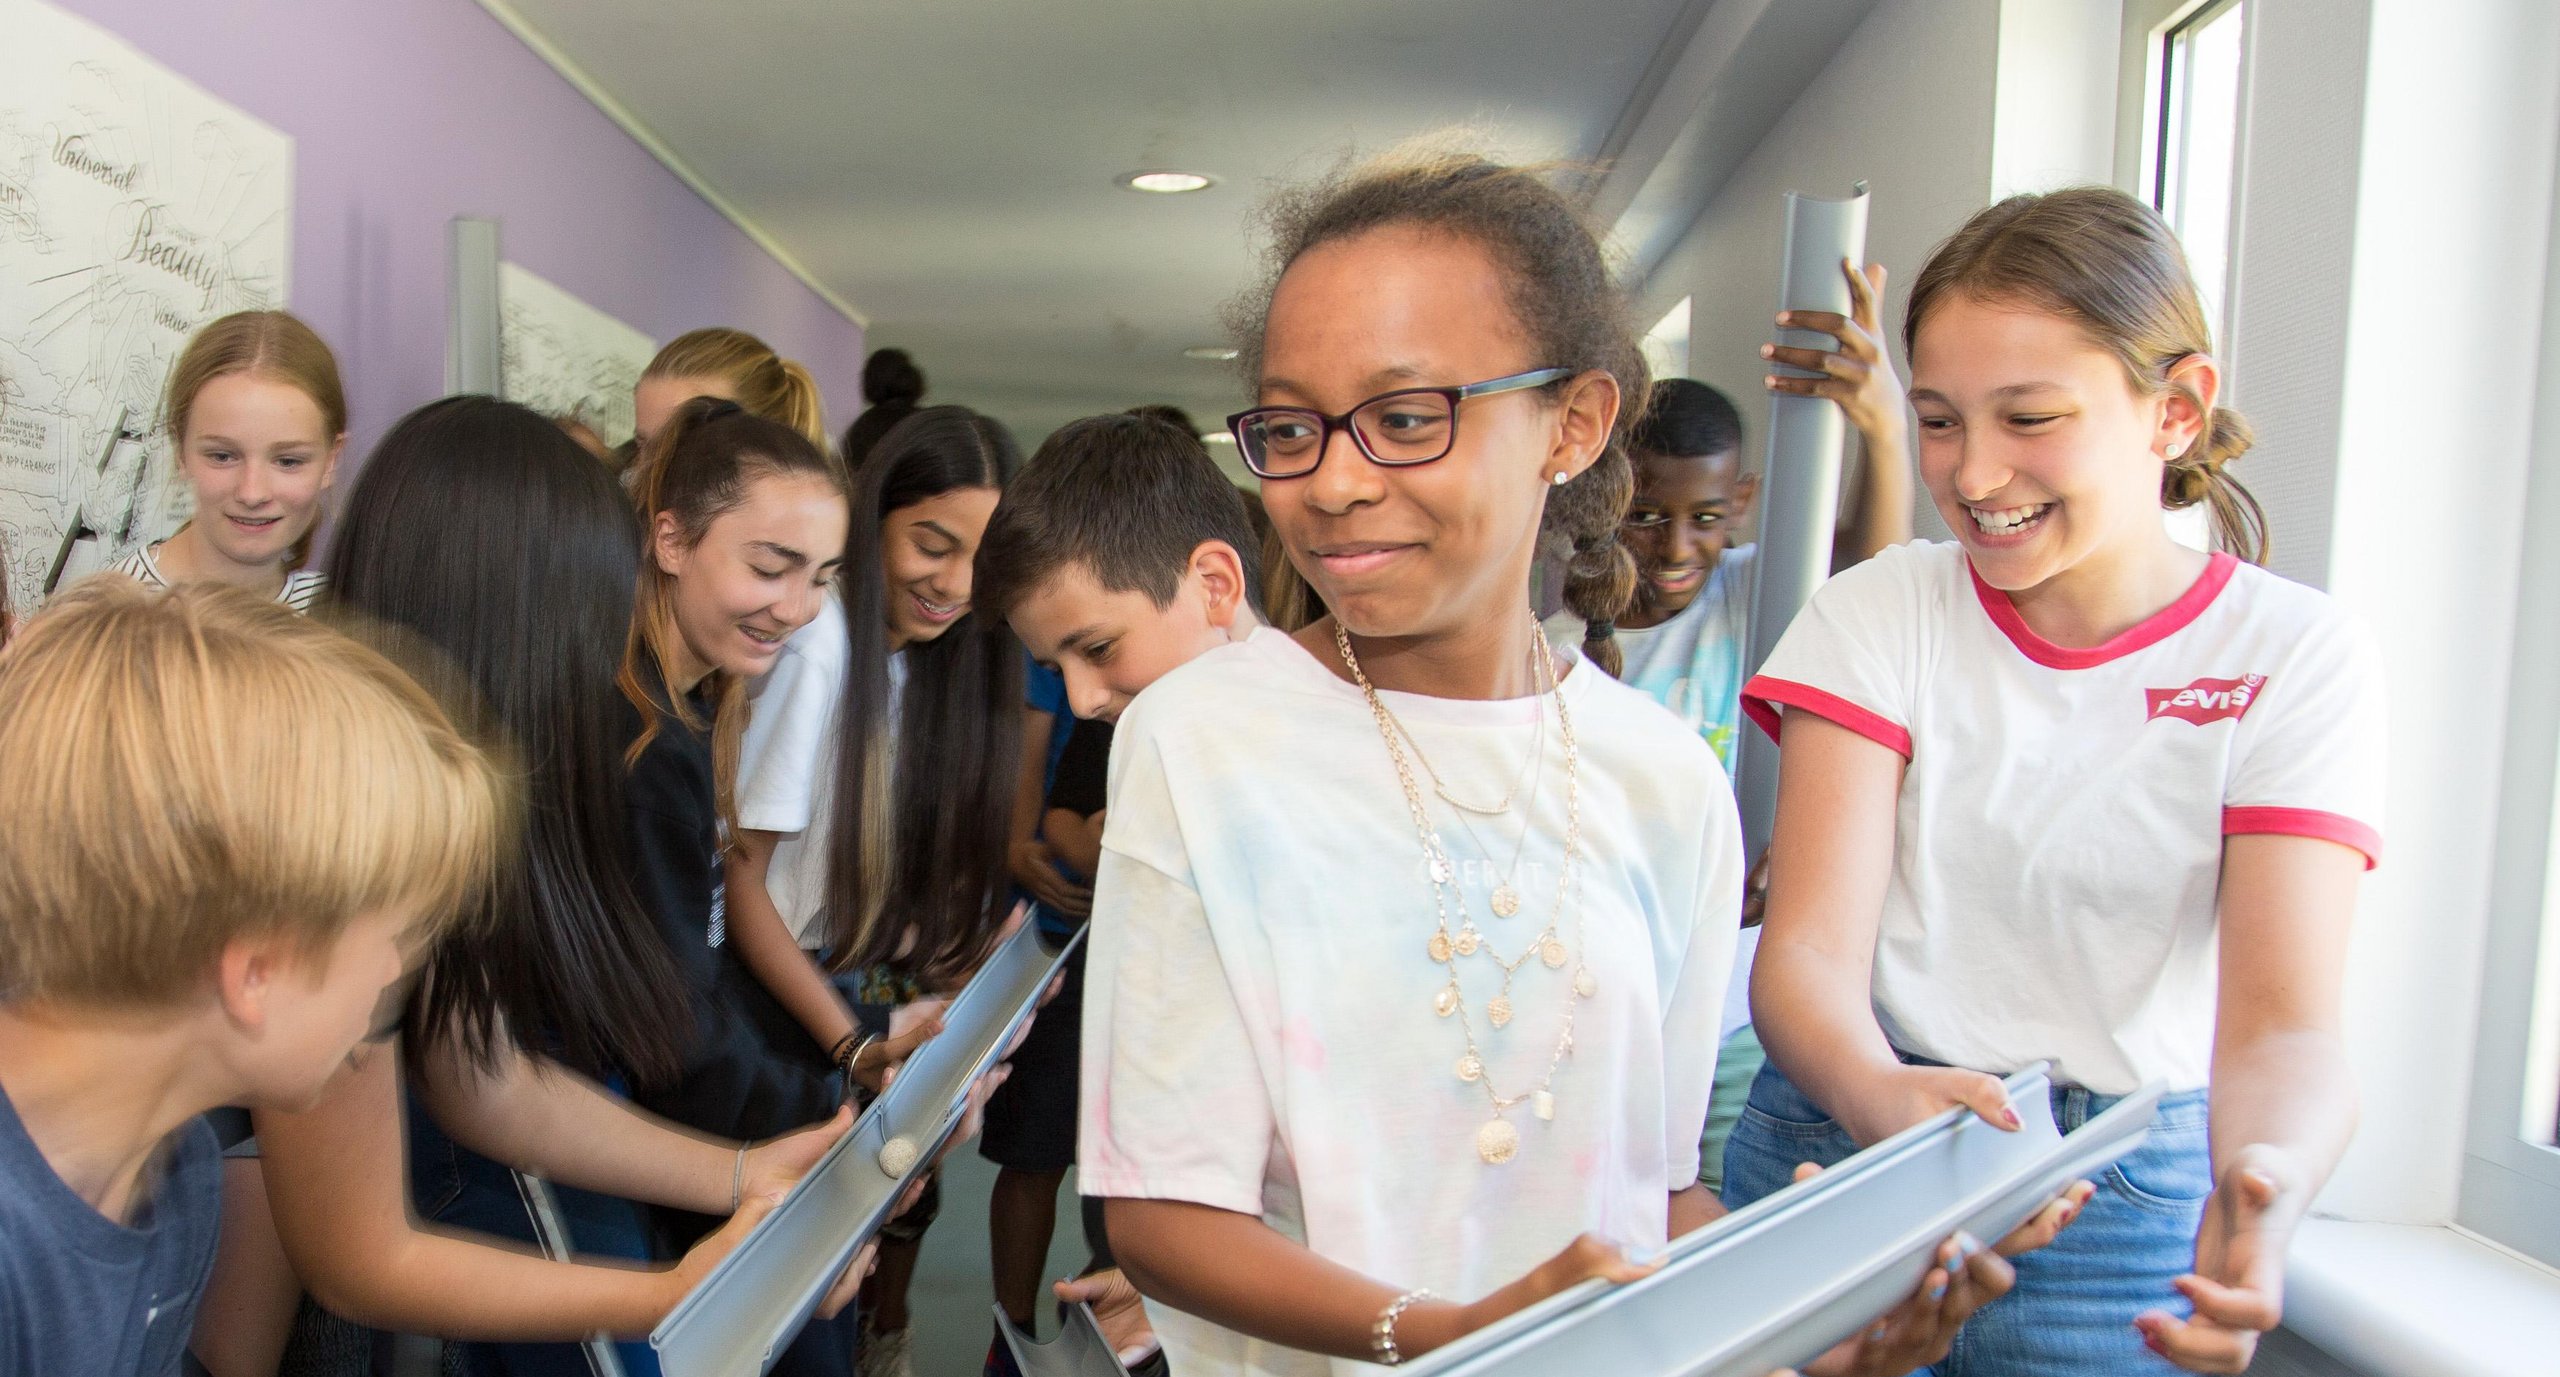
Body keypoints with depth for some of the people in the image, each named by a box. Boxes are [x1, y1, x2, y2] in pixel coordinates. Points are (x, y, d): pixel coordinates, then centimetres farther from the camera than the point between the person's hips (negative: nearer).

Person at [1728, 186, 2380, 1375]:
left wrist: (2264, 1183, -37)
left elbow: (2280, 1016, -15)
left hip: (2131, 1197, 0)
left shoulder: (2295, 655, -6)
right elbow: (1808, 948, -13)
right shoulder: (1877, 614, -4)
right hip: (1847, 1141, 1)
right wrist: (1880, 1095, -35)